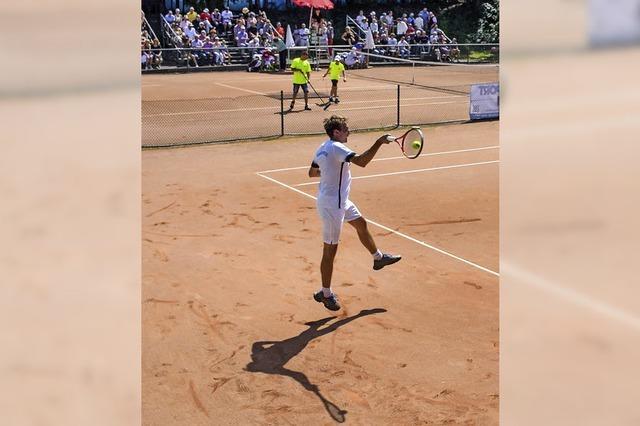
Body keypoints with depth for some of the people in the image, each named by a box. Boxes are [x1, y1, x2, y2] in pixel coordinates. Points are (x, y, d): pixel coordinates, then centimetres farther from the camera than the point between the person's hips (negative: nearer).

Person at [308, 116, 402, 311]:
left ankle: (378, 258, 49)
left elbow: (312, 172, 18)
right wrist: (379, 142, -33)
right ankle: (325, 293, 11)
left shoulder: (322, 148, 6)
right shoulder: (337, 148, -23)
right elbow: (361, 161, -38)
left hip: (340, 201, 11)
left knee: (361, 224, 27)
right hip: (332, 205, -11)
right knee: (330, 250, 0)